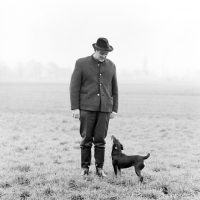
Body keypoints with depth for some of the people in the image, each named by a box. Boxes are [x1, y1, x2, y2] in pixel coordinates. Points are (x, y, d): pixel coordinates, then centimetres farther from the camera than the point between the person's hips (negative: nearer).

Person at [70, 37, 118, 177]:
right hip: (87, 107, -2)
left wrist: (114, 109, 8)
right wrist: (75, 108, -8)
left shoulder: (111, 66, 8)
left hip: (104, 108, 2)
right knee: (86, 138, 1)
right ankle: (85, 168, 12)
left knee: (100, 139, 2)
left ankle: (100, 168, 11)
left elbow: (114, 89, 13)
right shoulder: (81, 63, -1)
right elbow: (74, 86, -3)